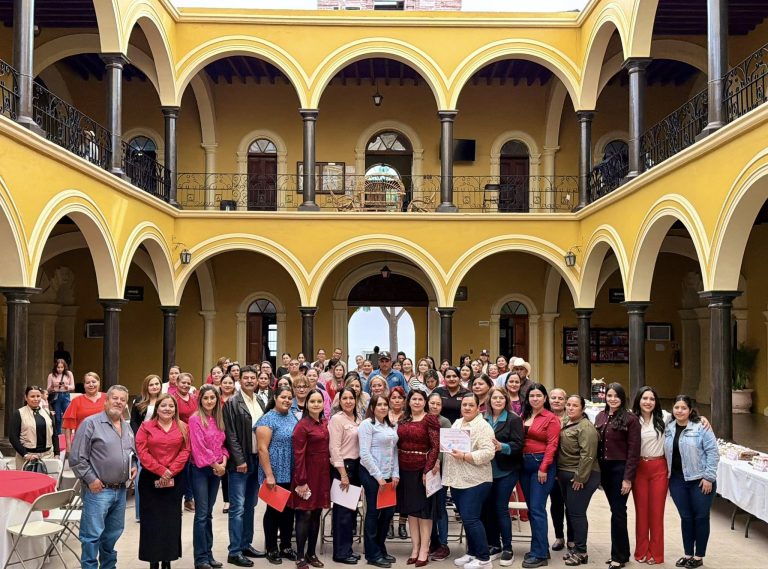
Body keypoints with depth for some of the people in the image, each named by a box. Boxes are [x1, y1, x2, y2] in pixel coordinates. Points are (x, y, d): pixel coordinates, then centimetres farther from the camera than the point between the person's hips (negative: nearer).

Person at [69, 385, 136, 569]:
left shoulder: (127, 427, 14)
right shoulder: (91, 423, -8)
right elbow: (76, 457, -11)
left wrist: (134, 467, 7)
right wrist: (90, 479, -13)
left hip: (120, 490, 7)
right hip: (98, 490, -7)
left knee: (113, 533, 16)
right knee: (93, 535, -3)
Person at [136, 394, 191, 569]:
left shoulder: (183, 427, 7)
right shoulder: (146, 427, 2)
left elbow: (185, 451, -1)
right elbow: (142, 452, -7)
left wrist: (171, 472, -12)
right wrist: (161, 471, -14)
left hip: (175, 480, 2)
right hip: (150, 479, -1)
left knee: (171, 519, 5)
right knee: (152, 520, 1)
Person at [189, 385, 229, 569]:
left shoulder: (219, 419, 10)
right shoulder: (195, 419, -11)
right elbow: (199, 447, -15)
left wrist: (223, 462, -4)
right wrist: (215, 465, -11)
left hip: (216, 470, 6)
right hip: (200, 470, -6)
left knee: (208, 514, 12)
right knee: (201, 514, -5)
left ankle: (208, 554, 17)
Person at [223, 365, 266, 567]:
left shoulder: (260, 402, 10)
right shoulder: (232, 403, -8)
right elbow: (230, 435, -12)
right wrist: (240, 460, -16)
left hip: (256, 459, 6)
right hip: (240, 461, -6)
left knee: (250, 506, 14)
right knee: (238, 508, -5)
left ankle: (246, 545, 24)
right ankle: (234, 552, 0)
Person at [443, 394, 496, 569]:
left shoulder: (483, 427, -11)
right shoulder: (457, 423, 14)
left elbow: (488, 453, -20)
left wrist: (464, 456, -23)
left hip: (475, 480, -8)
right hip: (457, 480, 8)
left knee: (471, 519, -8)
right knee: (466, 518, 14)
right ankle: (472, 553, 25)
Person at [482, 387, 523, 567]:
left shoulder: (514, 419, -6)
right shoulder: (483, 418, 4)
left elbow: (518, 445, -12)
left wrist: (502, 447, -27)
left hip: (506, 471, -4)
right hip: (487, 469, 4)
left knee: (501, 508, -4)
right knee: (487, 507, 8)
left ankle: (507, 549, 8)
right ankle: (494, 546, 22)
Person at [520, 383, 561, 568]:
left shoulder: (551, 418, -6)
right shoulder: (524, 417, 11)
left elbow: (552, 445, -12)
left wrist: (543, 468, -17)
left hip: (541, 464, -7)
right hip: (524, 465, 7)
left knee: (537, 509, -8)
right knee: (531, 509, 10)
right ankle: (541, 547, 21)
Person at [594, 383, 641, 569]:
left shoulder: (630, 419, -9)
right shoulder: (600, 417, 8)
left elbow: (634, 451, -11)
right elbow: (596, 445, 10)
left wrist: (628, 478, -15)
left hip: (620, 469, -6)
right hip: (604, 468, 6)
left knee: (618, 511, -2)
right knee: (616, 510, 13)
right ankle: (622, 551, 24)